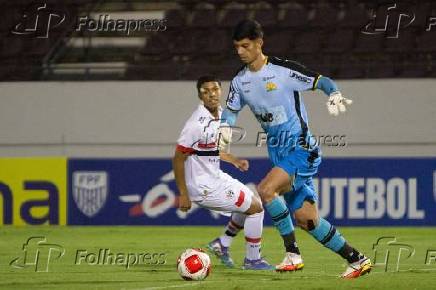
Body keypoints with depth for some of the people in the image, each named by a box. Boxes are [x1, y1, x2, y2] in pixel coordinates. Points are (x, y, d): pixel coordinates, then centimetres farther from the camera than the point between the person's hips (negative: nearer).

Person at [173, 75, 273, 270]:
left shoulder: (220, 114, 3)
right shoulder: (197, 124, -25)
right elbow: (178, 159, -21)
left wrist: (234, 160, 14)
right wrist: (183, 194, -20)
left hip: (215, 177, 10)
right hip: (204, 186, -10)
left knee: (252, 203, 22)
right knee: (255, 207, -4)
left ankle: (222, 244, 27)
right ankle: (252, 260, 8)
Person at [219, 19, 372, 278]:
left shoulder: (283, 70, -12)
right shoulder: (240, 81, 6)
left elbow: (322, 81, -9)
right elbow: (231, 110, 19)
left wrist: (335, 95, -29)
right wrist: (225, 128, -2)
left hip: (301, 149, -7)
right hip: (279, 154, 7)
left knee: (265, 190, -27)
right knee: (307, 220, 5)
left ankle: (293, 254, -18)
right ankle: (357, 260, 17)